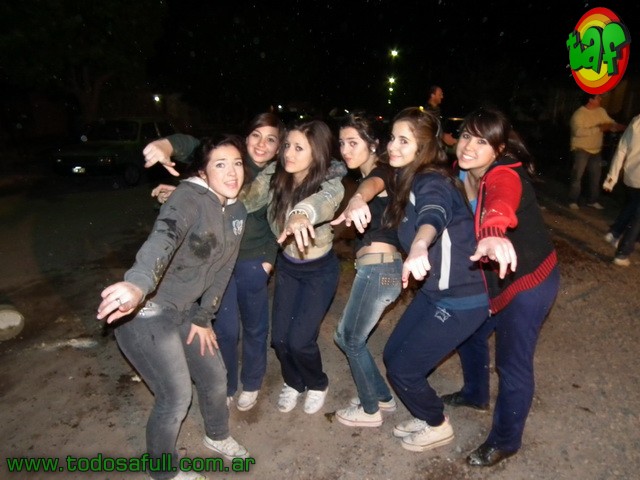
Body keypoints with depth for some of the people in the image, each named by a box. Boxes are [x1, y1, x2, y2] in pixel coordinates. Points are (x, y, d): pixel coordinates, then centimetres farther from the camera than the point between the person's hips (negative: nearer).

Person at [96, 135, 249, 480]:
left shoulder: (237, 212, 2)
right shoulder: (190, 196, -23)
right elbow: (164, 236, -44)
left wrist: (203, 318, 5)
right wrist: (138, 283, -62)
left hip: (185, 309, 8)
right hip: (146, 311, -7)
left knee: (215, 377, 18)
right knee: (176, 398, 2)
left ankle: (217, 437, 48)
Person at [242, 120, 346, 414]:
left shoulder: (331, 183, -29)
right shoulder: (274, 175, -16)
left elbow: (323, 200, -52)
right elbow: (244, 201, -16)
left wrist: (302, 214, -75)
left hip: (320, 270, -4)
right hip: (287, 265, 4)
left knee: (299, 340, -6)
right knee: (279, 337, 5)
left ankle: (318, 385, 29)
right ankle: (293, 383, 39)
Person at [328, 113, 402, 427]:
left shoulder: (381, 171, -14)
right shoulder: (368, 175, 20)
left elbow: (372, 184, -38)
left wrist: (358, 200, -60)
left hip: (378, 269, -10)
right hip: (375, 269, 10)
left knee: (352, 340, 6)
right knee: (344, 335, 20)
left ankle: (370, 411, 27)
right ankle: (383, 398, 34)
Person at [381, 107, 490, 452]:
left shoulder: (432, 182, -26)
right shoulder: (407, 180, 4)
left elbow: (433, 215, -47)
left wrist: (419, 246, -65)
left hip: (462, 299, -8)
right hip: (434, 290, 9)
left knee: (402, 369, 1)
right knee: (393, 355, 15)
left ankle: (437, 426, 30)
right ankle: (427, 415, 39)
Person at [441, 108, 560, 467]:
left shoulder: (505, 176, -29)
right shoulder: (463, 175, -4)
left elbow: (501, 204, -53)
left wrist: (493, 234, -73)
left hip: (530, 280, -8)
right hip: (493, 278, 8)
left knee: (512, 363, 3)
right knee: (469, 332, 22)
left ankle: (505, 441, 28)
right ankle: (475, 394, 50)